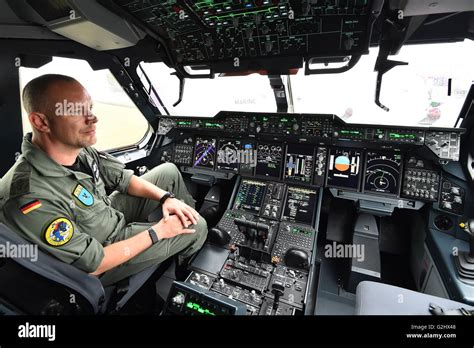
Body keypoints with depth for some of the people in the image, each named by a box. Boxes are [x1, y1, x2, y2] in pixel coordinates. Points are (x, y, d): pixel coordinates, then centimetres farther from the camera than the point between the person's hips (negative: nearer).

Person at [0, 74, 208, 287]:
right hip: (104, 263, -6)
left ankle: (189, 215, 28)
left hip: (113, 212, 7)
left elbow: (123, 179, 0)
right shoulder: (29, 198, -37)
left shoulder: (79, 148, -15)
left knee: (169, 171, 6)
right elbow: (94, 265, -28)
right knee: (198, 228, -6)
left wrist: (165, 197, -12)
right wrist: (158, 232, -23)